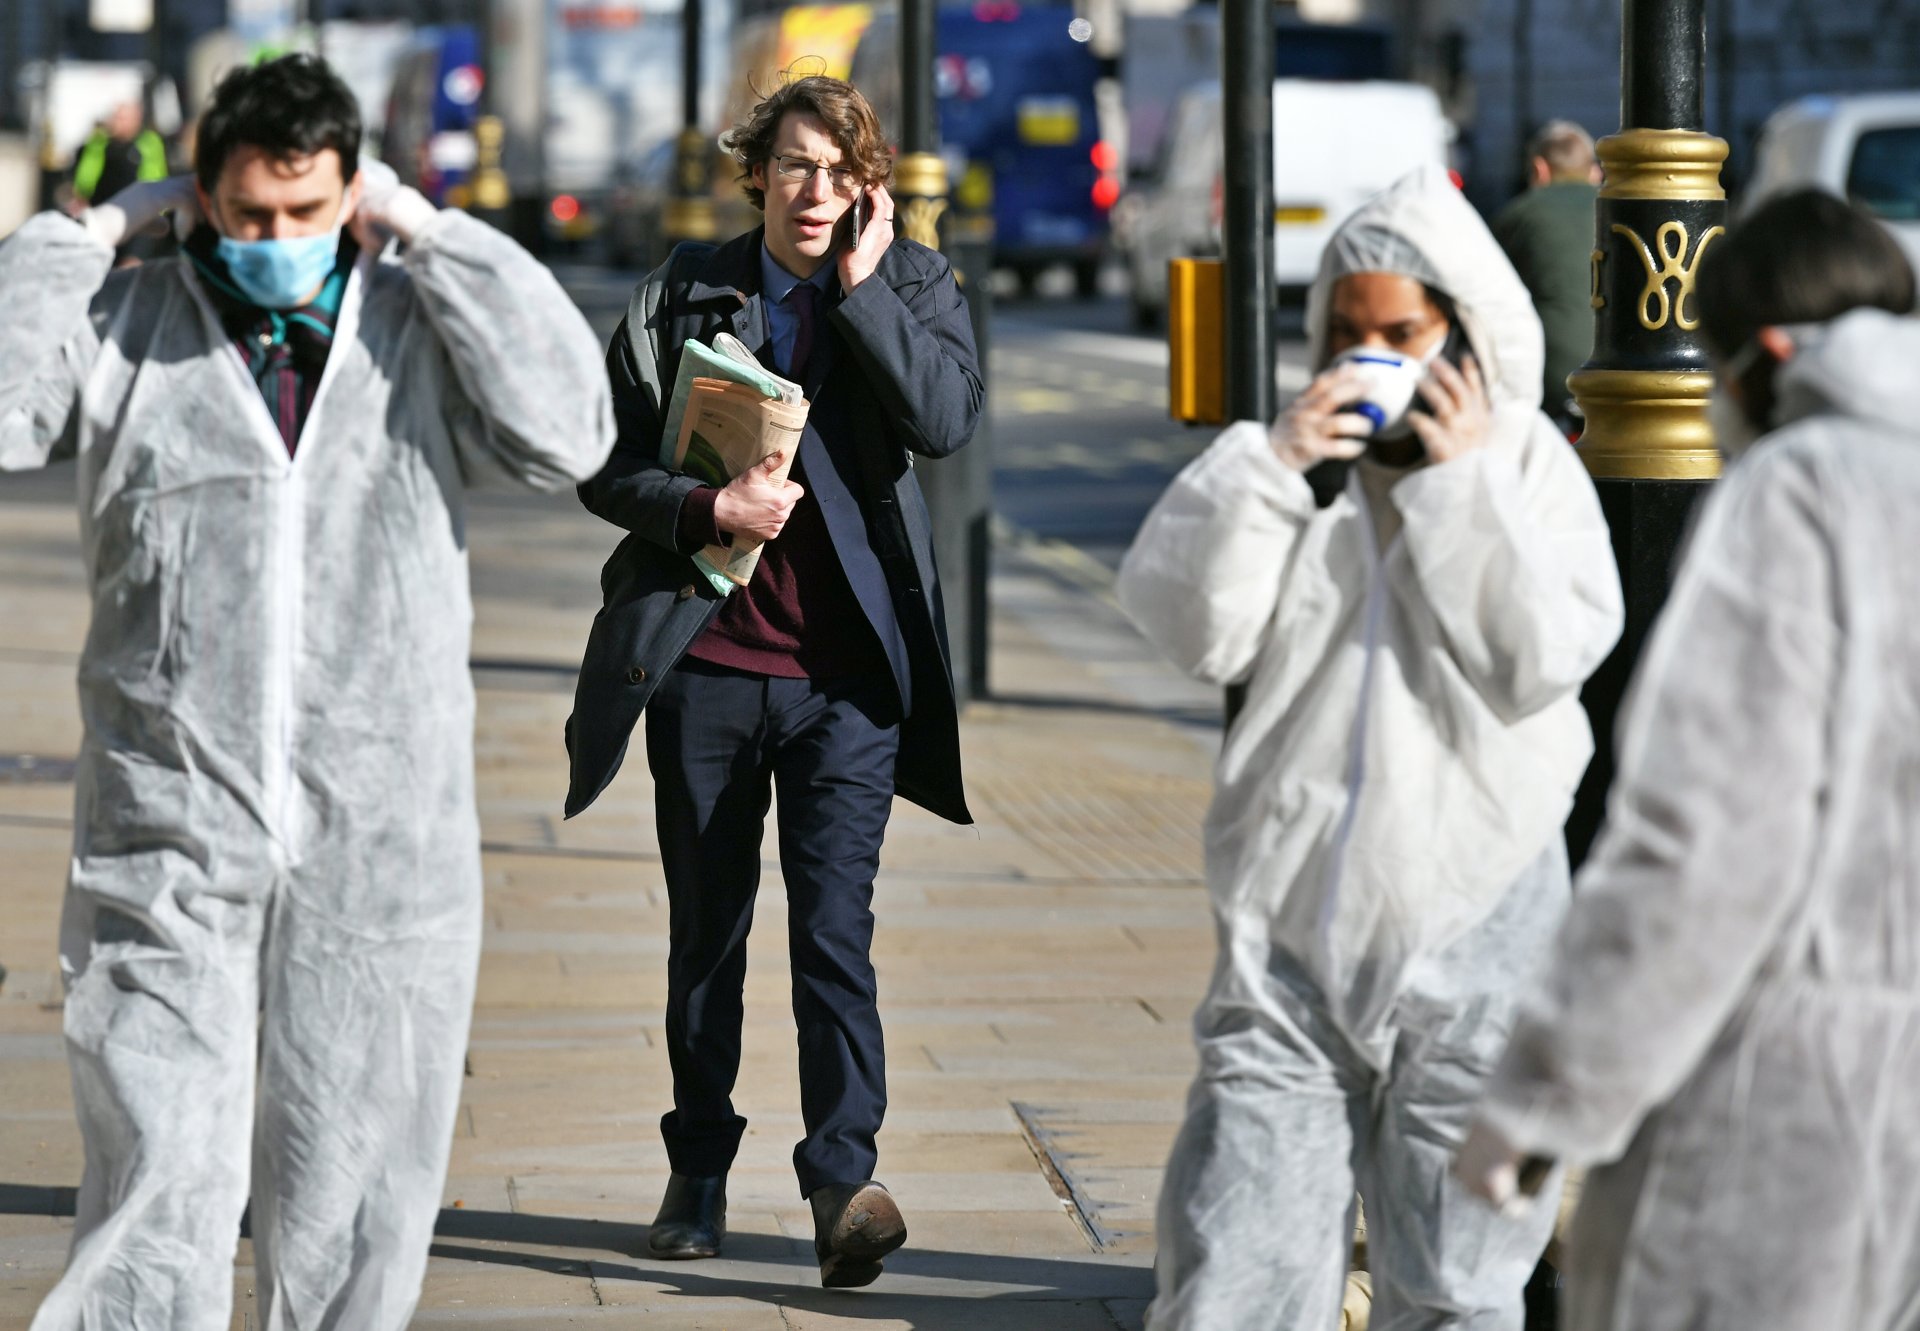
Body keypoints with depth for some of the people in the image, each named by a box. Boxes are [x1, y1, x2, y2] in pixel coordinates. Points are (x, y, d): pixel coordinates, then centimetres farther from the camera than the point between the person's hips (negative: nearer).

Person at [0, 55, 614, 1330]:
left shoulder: (423, 333, 4)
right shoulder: (124, 328, 4)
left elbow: (565, 432, -12)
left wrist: (434, 238, -9)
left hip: (381, 845, 1)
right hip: (171, 838, -1)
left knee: (353, 1201, 9)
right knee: (160, 1188, -9)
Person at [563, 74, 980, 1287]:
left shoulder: (913, 286, 5)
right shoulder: (685, 293, 6)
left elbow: (948, 417, -14)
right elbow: (606, 464, 4)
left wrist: (861, 283, -12)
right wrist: (709, 510, -13)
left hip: (847, 674, -2)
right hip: (705, 663, 2)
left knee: (834, 927, -13)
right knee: (707, 933, 11)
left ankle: (845, 1183, -16)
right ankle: (699, 1175, 23)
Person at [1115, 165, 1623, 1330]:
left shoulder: (1529, 466, 1)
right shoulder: (1304, 458, 6)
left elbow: (1543, 657, -11)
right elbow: (1189, 623, -3)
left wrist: (1463, 481, -12)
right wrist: (1270, 461, -12)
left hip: (1466, 936, -1)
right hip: (1289, 925, 2)